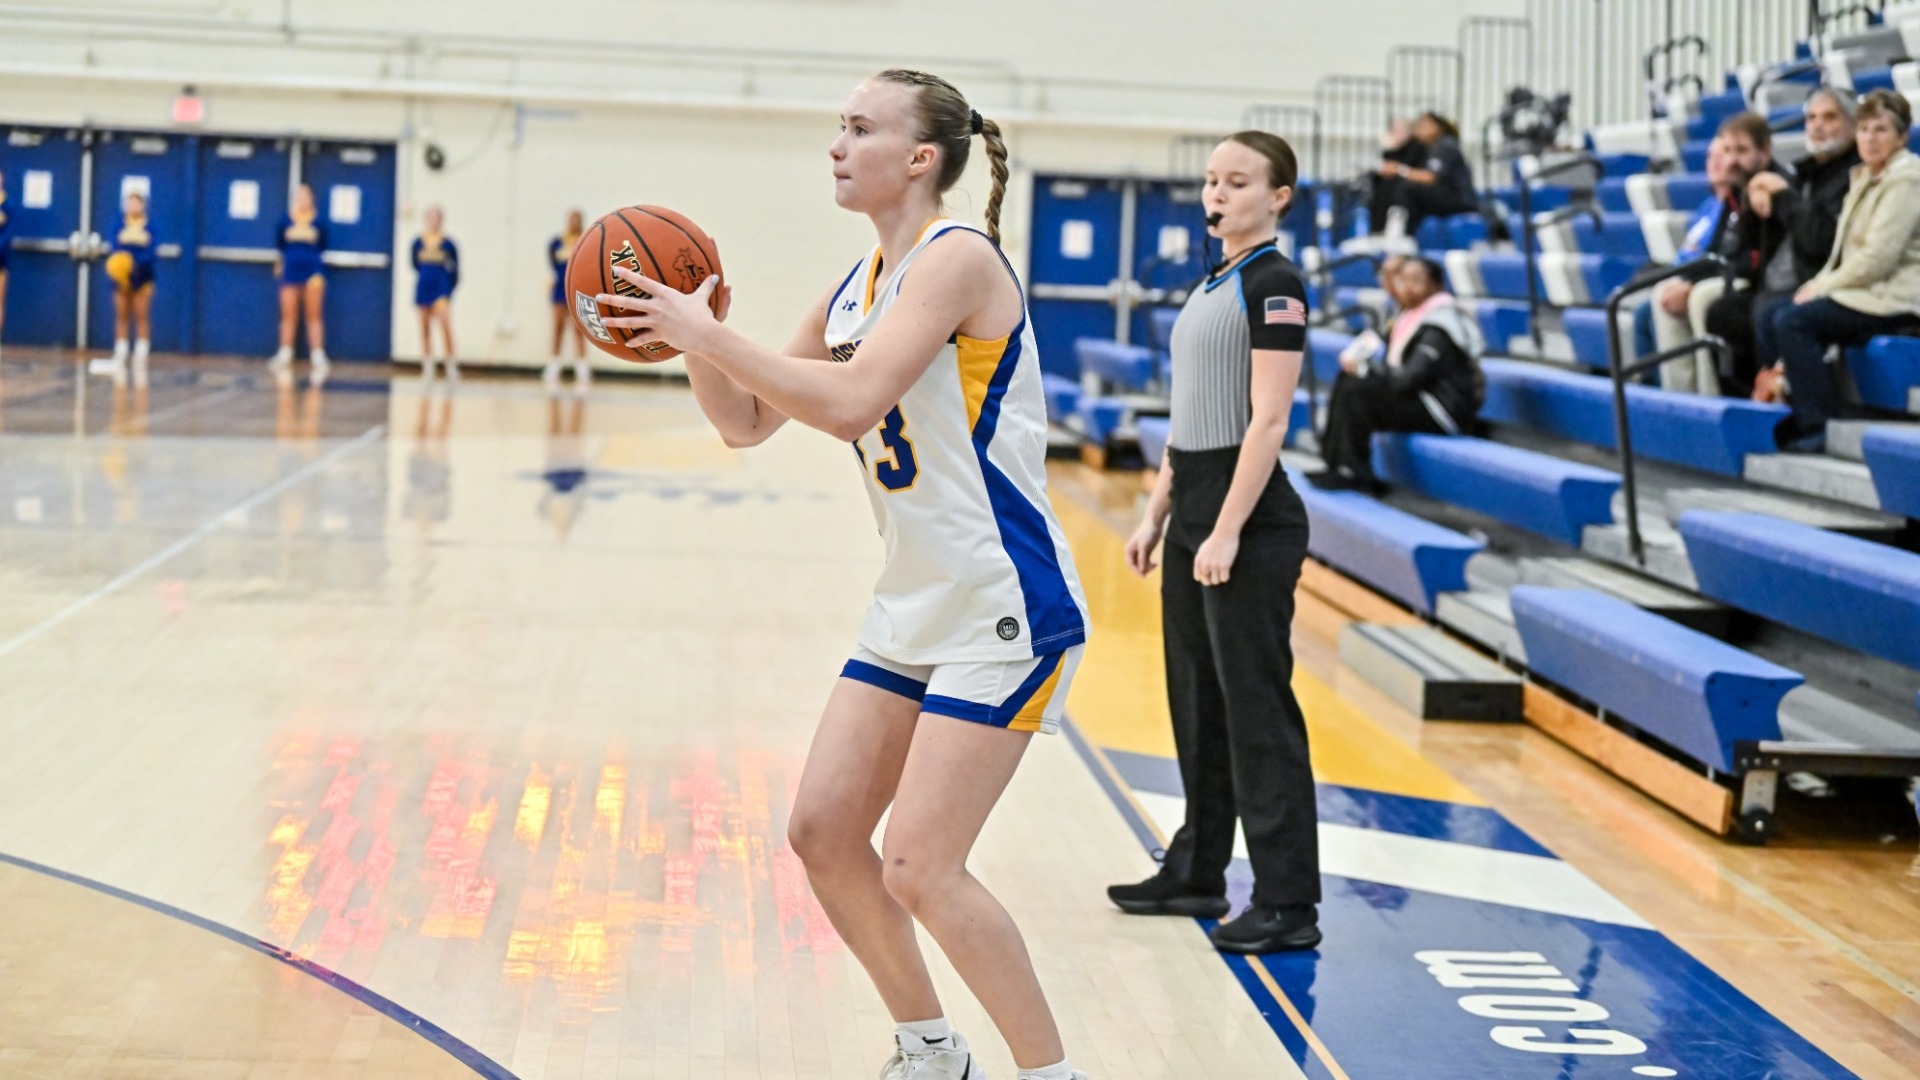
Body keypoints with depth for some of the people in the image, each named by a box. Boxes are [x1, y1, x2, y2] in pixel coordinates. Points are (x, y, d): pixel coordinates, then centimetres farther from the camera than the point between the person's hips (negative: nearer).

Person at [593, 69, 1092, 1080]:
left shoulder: (957, 257, -16)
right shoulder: (851, 292, 11)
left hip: (1005, 610, -9)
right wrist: (692, 337, -1)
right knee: (821, 831, 8)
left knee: (917, 868, -13)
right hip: (915, 606, 9)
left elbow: (851, 403, -28)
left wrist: (710, 334, -23)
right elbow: (747, 422, 16)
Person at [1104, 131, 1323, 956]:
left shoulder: (1274, 285, -12)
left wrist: (1227, 533, -21)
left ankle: (1287, 903, -1)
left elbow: (1267, 421, -18)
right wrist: (1156, 514, 16)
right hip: (1194, 514, 9)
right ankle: (1196, 874, 26)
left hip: (1250, 521, -9)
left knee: (1256, 708, -6)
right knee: (1195, 701, 15)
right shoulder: (1212, 283, 15)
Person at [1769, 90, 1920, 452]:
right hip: (1868, 291, 9)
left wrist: (1822, 286, -13)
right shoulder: (1865, 177, 17)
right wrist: (1819, 284, 0)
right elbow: (1847, 252, 17)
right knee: (1783, 316, -1)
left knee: (1793, 321, -20)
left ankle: (1819, 427, -17)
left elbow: (1878, 257, -20)